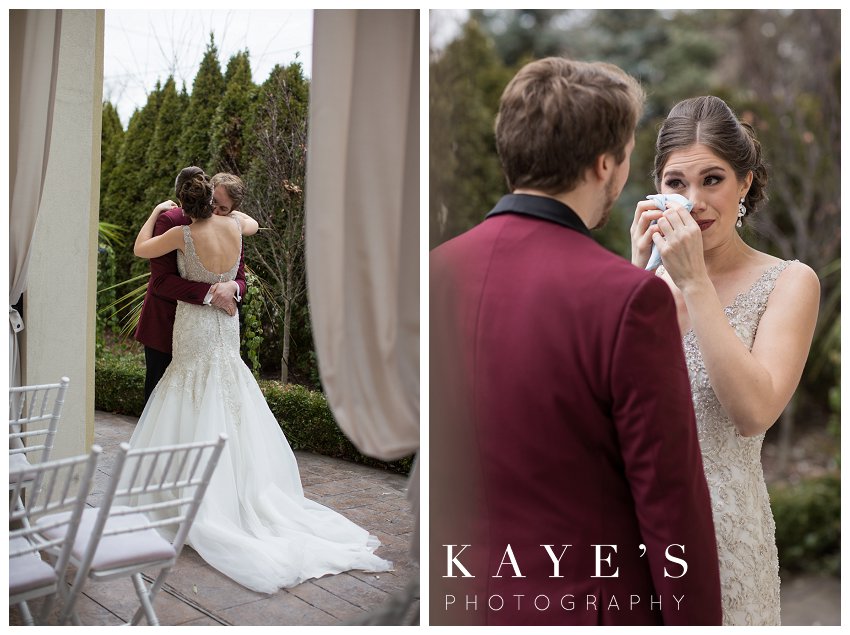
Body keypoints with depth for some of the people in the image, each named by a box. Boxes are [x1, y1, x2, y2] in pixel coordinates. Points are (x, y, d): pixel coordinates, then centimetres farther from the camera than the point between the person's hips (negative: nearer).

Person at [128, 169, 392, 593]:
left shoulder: (183, 235, -17)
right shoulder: (233, 224, -7)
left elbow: (140, 249, 0)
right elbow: (253, 224, 19)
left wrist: (156, 212, 12)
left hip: (194, 329, -4)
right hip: (226, 325, 4)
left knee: (197, 413, 3)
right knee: (235, 413, 12)